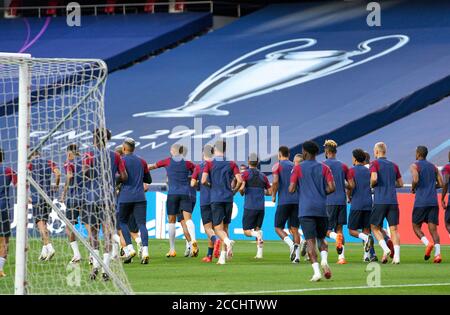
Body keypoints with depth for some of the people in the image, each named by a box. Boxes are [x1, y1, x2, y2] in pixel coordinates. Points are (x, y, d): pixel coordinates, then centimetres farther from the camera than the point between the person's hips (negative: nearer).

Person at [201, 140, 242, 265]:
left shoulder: (209, 164, -2)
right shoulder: (231, 164, 4)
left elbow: (203, 181, -13)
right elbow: (240, 180, -5)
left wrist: (210, 185, 9)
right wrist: (234, 191, 12)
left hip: (216, 198, -3)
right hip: (228, 198, 3)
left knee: (218, 228, -2)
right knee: (225, 227, 12)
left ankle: (227, 241, -35)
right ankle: (222, 257, 9)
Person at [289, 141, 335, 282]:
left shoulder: (298, 168, 2)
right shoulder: (324, 168, 7)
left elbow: (291, 189, -4)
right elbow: (331, 188, -2)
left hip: (306, 210, -2)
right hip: (322, 208, 2)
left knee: (310, 240, -5)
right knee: (322, 238, 16)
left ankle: (316, 271, -18)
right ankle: (324, 260, -13)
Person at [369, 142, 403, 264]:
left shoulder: (375, 163, -2)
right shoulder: (394, 165, 14)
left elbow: (374, 178, -18)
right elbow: (400, 184, 17)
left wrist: (371, 185, 2)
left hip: (380, 201, -4)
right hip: (393, 201, 4)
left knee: (375, 227, 10)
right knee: (394, 229, 1)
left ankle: (385, 249, -9)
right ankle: (396, 256, -11)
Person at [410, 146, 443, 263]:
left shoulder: (414, 166, -1)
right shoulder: (433, 167, 16)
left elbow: (416, 180, -18)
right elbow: (441, 184, 12)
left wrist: (413, 188, 1)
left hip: (421, 202, -4)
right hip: (433, 202, 4)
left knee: (416, 226, 9)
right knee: (433, 229, 0)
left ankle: (427, 244, -17)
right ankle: (437, 253, -18)